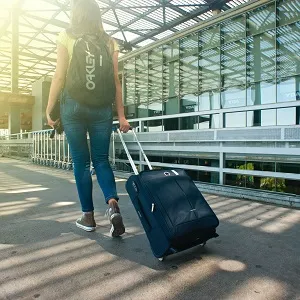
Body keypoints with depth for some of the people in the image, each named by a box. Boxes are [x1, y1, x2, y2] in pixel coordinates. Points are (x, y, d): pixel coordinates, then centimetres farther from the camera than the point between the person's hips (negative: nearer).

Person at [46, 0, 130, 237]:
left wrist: (49, 109, 5)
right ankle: (113, 204, -12)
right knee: (101, 159, 9)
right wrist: (121, 115, 3)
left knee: (81, 162, 6)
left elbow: (59, 77, -1)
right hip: (102, 109, 2)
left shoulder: (67, 37, 5)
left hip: (74, 106, -1)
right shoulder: (109, 42, 10)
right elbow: (116, 82, 4)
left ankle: (88, 216, 12)